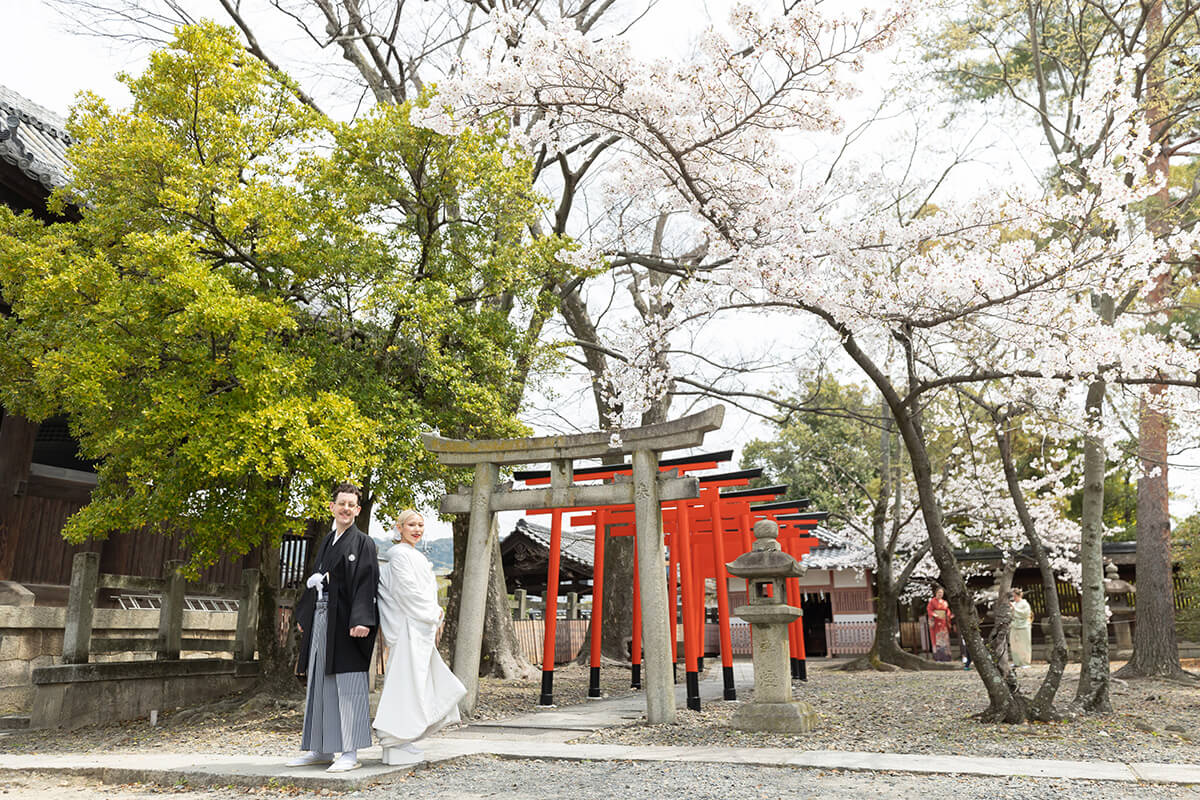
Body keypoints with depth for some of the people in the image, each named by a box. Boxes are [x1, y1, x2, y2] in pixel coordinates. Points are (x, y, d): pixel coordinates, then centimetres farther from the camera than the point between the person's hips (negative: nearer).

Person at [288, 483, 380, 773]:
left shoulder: (362, 542, -5)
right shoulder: (328, 541, 16)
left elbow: (366, 583, -13)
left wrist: (361, 620, -23)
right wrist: (304, 615, 20)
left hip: (345, 622, -8)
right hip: (321, 619, 8)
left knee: (347, 684, -6)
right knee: (320, 682, 12)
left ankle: (350, 753, -1)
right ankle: (321, 749, 22)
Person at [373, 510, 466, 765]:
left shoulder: (414, 556, 20)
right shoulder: (400, 554, -10)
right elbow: (408, 592, -18)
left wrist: (434, 618, 12)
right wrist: (434, 615, -11)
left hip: (420, 628, 10)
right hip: (408, 628, -10)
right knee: (405, 684, -7)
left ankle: (400, 741, 19)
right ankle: (394, 745, -2)